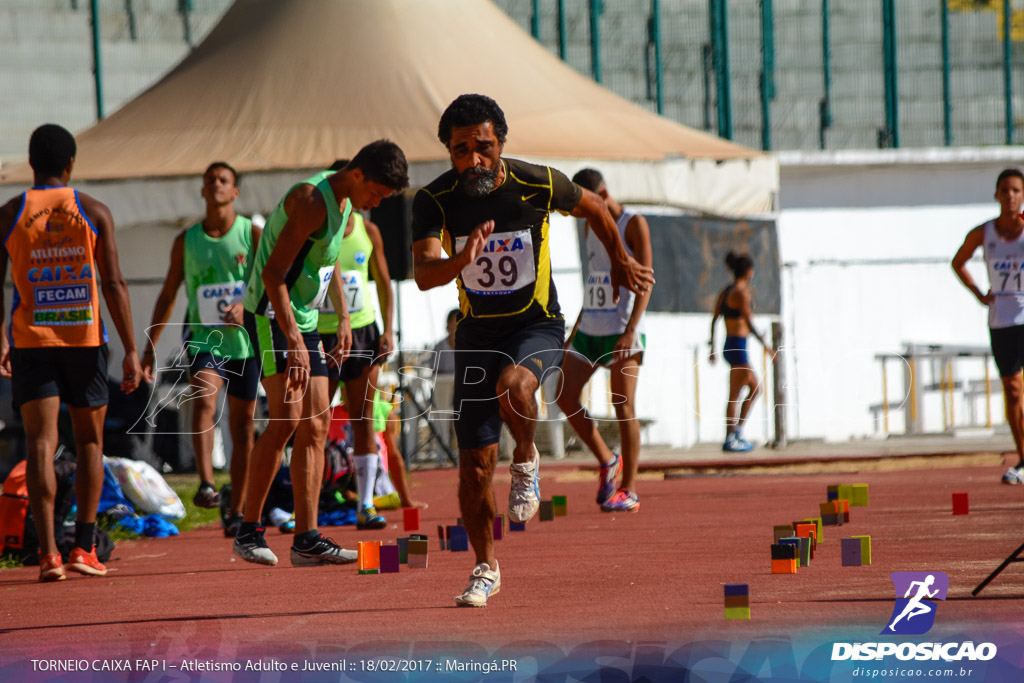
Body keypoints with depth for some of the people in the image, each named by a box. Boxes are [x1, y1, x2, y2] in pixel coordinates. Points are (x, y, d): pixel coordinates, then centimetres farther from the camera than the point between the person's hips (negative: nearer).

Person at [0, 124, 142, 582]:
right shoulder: (94, 212, 1)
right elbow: (114, 285, -3)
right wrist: (131, 351, -1)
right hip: (84, 339, 0)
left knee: (40, 445, -2)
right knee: (90, 443, 13)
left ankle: (48, 553, -13)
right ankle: (84, 546, 8)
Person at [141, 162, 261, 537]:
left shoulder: (252, 235, 2)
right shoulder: (186, 241, 7)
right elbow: (168, 295, 14)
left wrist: (246, 307, -24)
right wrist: (150, 346, 10)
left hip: (245, 340, 0)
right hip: (204, 338, 0)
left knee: (242, 422, 6)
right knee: (203, 399, -27)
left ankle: (237, 509, 16)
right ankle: (206, 484, -39)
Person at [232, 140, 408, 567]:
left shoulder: (345, 204, 11)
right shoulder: (313, 201, -20)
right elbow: (274, 273, -24)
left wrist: (343, 318, 22)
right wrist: (293, 340, -28)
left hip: (304, 320, 10)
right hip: (272, 317, -10)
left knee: (315, 426, 3)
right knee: (287, 419, -17)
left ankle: (307, 539, 3)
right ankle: (248, 530, -12)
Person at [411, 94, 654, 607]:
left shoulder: (539, 185, -14)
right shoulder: (435, 200, -14)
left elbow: (593, 208, 8)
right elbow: (423, 274, -27)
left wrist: (621, 261, 22)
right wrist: (461, 260, -48)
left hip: (537, 326, -2)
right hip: (477, 333, 2)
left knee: (512, 386, -36)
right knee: (475, 463, 0)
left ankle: (526, 462, -4)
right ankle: (485, 568, 20)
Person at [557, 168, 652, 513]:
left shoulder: (634, 224, -6)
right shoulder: (592, 226, 16)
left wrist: (630, 330, -21)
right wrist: (577, 327, 21)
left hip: (621, 331, -7)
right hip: (590, 329, 7)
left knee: (624, 406, -7)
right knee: (565, 396, -3)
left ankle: (629, 490, -3)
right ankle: (606, 461, 13)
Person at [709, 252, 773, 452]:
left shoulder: (725, 291, 11)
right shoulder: (741, 293, -15)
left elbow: (714, 320, 14)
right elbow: (749, 323, -21)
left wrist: (712, 348, 19)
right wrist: (765, 344, -17)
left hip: (729, 346, 9)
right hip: (739, 347, -9)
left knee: (755, 388, 17)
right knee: (735, 395, -4)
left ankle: (737, 431, 16)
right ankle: (729, 440, -1)